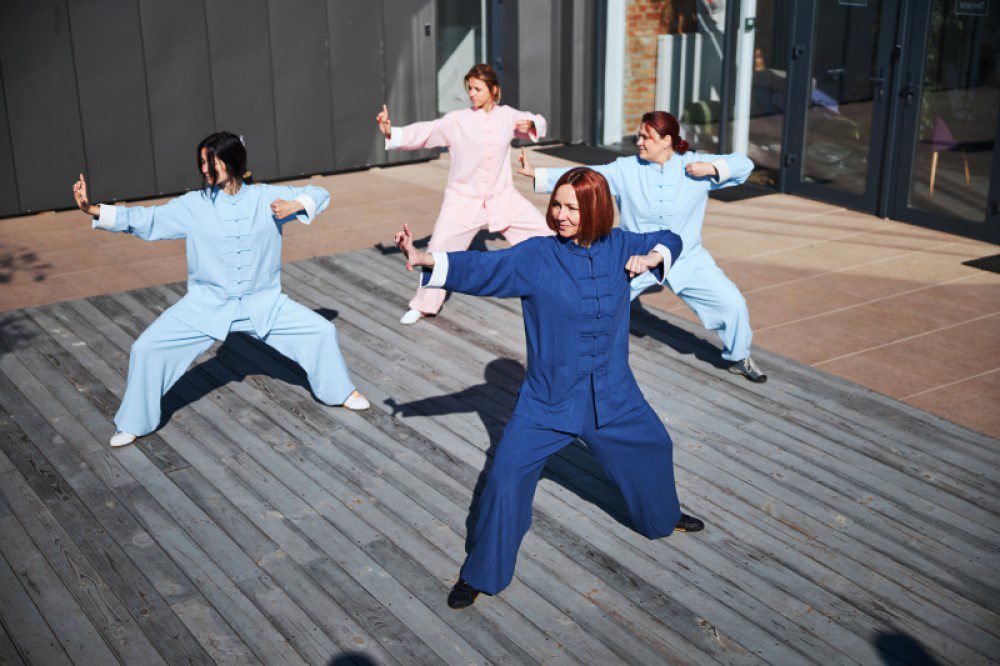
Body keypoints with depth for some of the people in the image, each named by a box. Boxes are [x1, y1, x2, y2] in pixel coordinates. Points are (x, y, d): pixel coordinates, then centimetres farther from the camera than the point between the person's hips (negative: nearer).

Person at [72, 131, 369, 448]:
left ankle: (340, 392, 25)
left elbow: (319, 194, 4)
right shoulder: (194, 205, -6)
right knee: (146, 348, -11)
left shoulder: (265, 197, -5)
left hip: (263, 303, 1)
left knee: (322, 331, -4)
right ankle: (133, 424, 11)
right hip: (206, 304, 0)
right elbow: (146, 219, -7)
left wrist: (294, 205, -17)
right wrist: (92, 210, -17)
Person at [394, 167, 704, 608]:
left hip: (613, 394, 4)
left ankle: (662, 516, 56)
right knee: (506, 479, -11)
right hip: (549, 399, -4)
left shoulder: (617, 247, -3)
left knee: (653, 448, 22)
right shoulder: (537, 256, -14)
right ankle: (480, 575, 8)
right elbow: (483, 269, -24)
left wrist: (652, 256, -12)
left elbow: (669, 240, 11)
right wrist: (424, 259, -40)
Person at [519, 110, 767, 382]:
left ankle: (739, 359, 24)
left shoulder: (693, 164, -9)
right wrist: (535, 173, -17)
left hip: (687, 260, 0)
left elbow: (744, 164, -4)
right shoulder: (626, 169, -9)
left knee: (733, 304, -3)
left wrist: (711, 168, -23)